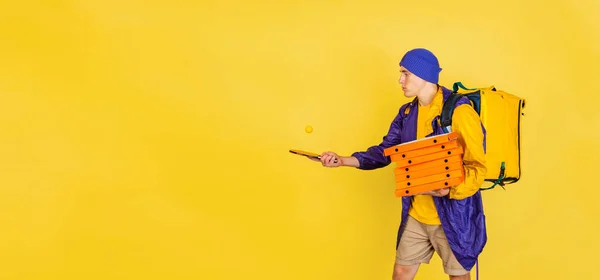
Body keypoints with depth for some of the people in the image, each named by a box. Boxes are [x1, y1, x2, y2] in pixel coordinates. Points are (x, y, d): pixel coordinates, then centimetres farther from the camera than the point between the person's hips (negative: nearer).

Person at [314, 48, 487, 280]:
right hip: (416, 214, 6)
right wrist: (342, 161, -4)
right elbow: (384, 151, 8)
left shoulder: (459, 111, -17)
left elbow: (477, 167, -17)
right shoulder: (407, 113, 6)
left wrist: (448, 190, -32)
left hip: (452, 214, -6)